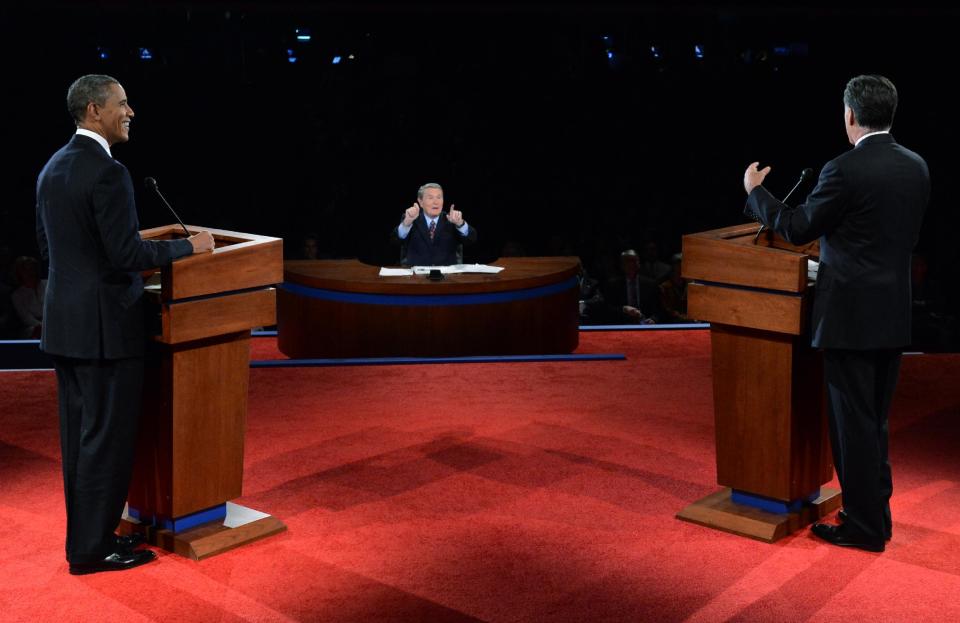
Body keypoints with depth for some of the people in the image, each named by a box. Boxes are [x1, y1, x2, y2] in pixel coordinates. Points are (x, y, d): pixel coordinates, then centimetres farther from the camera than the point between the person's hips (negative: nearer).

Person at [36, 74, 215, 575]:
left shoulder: (52, 168, 10)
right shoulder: (107, 172, -18)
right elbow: (129, 254, -21)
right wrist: (188, 246, -9)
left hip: (64, 321, 9)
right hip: (105, 325, -9)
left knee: (79, 433, 15)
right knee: (108, 436, 0)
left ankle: (83, 535, 25)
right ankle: (93, 548, 8)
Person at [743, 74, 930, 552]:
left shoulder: (845, 170, -17)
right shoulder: (917, 167, 5)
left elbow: (797, 229, -7)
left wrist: (755, 191, 7)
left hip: (851, 316, -7)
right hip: (893, 315, 7)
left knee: (853, 422, 2)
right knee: (875, 420, 18)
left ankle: (864, 526, 9)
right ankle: (876, 513, 27)